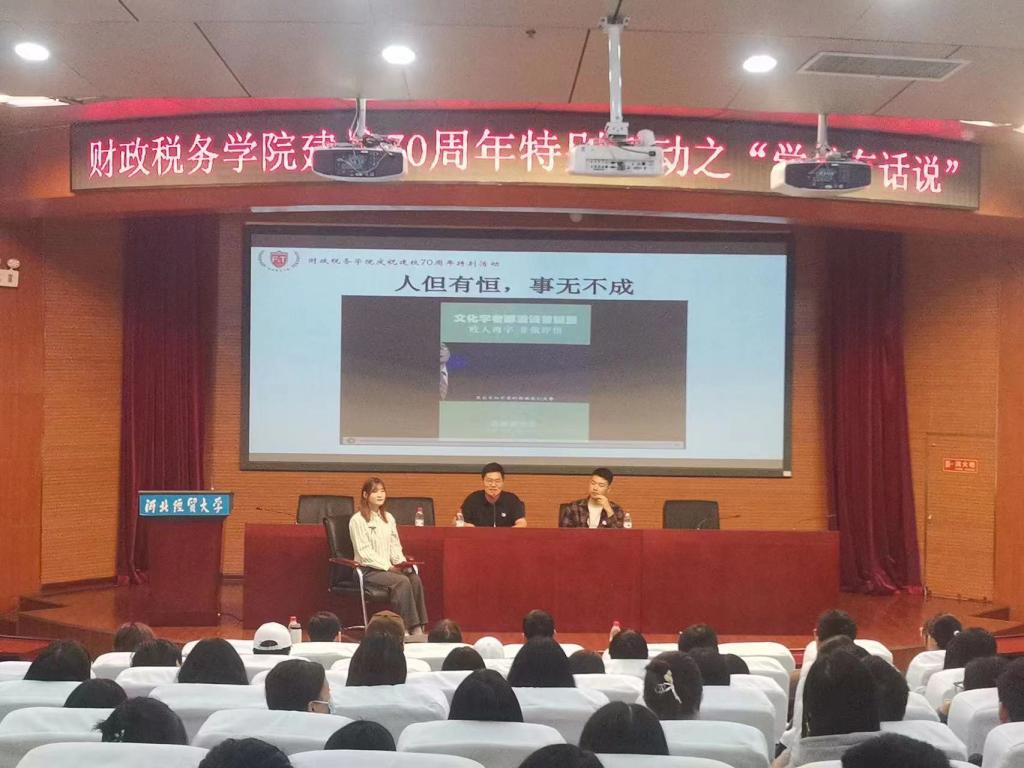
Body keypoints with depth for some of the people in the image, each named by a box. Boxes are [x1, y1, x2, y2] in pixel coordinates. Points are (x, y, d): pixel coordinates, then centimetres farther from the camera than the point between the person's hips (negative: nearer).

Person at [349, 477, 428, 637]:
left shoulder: (388, 518, 18)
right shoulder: (357, 520, -4)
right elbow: (364, 552, -11)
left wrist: (402, 563, -5)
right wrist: (388, 566, -18)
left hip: (389, 567, 6)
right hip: (368, 570, -6)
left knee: (415, 579, -25)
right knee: (402, 582, -31)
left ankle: (418, 629, -29)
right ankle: (409, 628, -29)